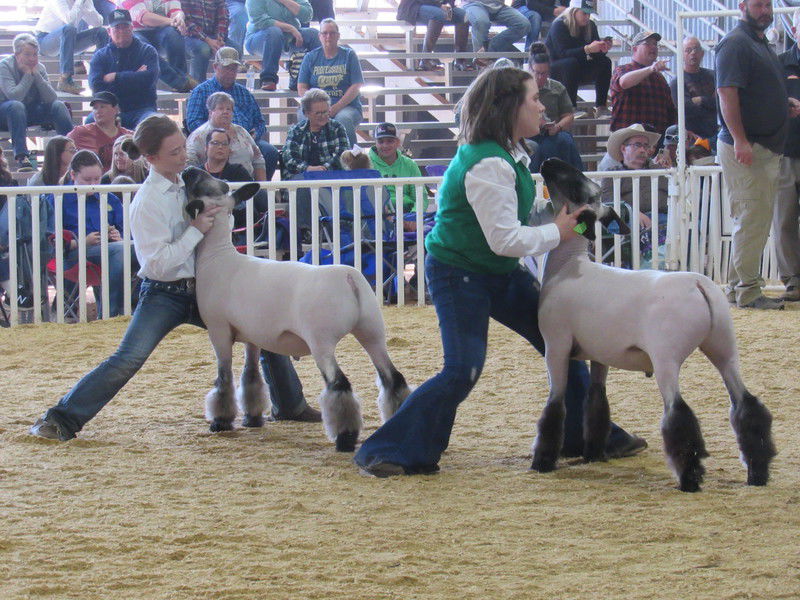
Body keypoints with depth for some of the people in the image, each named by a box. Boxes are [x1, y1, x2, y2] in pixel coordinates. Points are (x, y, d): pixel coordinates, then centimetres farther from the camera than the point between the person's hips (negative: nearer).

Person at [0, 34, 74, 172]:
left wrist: (36, 75, -17)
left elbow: (51, 98, -13)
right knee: (16, 106, -37)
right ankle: (21, 157, -45)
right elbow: (14, 96, -30)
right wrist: (28, 75, -21)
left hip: (31, 112, 5)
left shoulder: (39, 68, 0)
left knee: (58, 105, -16)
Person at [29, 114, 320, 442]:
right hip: (163, 295, -7)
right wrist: (196, 230, -21)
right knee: (127, 360, -22)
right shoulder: (148, 201, -17)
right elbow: (157, 264, -23)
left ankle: (290, 405, 27)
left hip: (202, 290, 7)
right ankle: (60, 420, -14)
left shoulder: (187, 183, 5)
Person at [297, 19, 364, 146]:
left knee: (343, 120, -36)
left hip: (346, 106, -1)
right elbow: (301, 88, 8)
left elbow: (356, 87, 1)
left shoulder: (349, 55, 8)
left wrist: (336, 108, -13)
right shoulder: (310, 57, 14)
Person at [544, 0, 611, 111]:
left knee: (605, 62, -15)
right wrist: (587, 49, -41)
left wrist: (602, 49, -28)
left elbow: (597, 54, -3)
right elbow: (562, 53, -29)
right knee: (572, 62, -37)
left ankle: (600, 107, -21)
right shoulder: (559, 25, -18)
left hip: (579, 70, 6)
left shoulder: (590, 26, 0)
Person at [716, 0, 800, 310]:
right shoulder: (736, 43, -11)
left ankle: (737, 288, 18)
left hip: (766, 148, 10)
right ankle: (747, 292, -7)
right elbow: (727, 94, -19)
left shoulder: (761, 44, 20)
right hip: (744, 147, -10)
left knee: (758, 220, 12)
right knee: (751, 218, -10)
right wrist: (740, 140, -25)